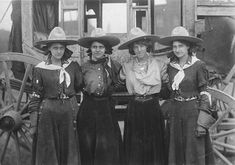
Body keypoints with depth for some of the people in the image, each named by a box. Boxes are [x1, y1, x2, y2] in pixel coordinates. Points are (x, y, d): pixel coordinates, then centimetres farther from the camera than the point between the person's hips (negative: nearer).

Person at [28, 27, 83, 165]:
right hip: (48, 112, -2)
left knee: (70, 149, 9)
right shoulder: (40, 69, -3)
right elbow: (36, 96, -1)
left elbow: (79, 87, 17)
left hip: (70, 111, 2)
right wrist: (33, 122, -3)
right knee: (48, 152, 5)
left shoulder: (73, 66, 3)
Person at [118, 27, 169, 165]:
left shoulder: (159, 65, 1)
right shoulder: (127, 67, 5)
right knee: (134, 149, 2)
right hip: (134, 111, 1)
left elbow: (168, 85, 8)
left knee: (154, 147, 1)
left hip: (153, 109, -1)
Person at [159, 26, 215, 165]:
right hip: (175, 112, 5)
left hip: (193, 111, -5)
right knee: (176, 150, 10)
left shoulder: (198, 65, -8)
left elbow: (204, 94, -8)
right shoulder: (171, 66, 7)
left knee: (194, 152, 0)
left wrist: (202, 122, -14)